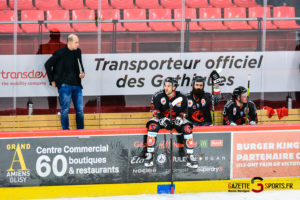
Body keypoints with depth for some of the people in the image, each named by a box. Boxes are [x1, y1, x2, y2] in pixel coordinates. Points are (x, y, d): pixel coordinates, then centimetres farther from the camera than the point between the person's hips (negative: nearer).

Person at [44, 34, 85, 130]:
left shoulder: (78, 52, 9)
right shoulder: (60, 53, -6)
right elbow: (47, 64, 0)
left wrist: (81, 73, 3)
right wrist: (52, 80, 0)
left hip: (77, 85, 5)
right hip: (64, 85, -5)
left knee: (80, 110, 4)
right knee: (65, 110, -2)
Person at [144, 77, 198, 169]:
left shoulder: (181, 98, -5)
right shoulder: (158, 96, -8)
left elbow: (183, 111, 6)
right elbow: (154, 109, -4)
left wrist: (180, 117, -15)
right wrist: (161, 118, -21)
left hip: (176, 120, 1)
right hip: (162, 119, -1)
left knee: (187, 128, -26)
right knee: (152, 126, -31)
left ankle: (190, 157, -20)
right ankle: (149, 155, -28)